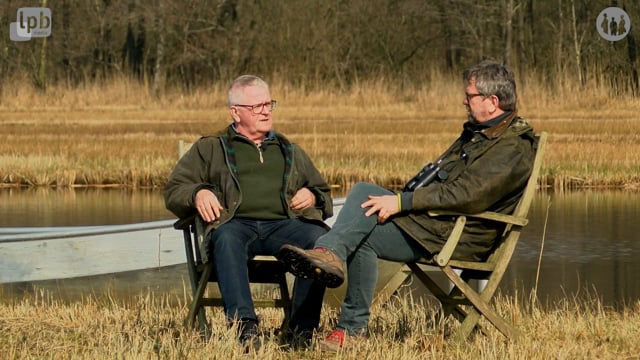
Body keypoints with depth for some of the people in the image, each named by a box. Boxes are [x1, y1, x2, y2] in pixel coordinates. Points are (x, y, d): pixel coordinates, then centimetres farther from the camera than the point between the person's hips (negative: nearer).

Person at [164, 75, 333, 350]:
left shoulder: (291, 152, 34)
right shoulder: (209, 149, 26)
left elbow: (325, 196, 34)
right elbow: (173, 191, 19)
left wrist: (312, 196, 9)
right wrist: (198, 193, -4)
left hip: (283, 224, 2)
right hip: (236, 224, -2)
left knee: (319, 238, -33)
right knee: (227, 239, -40)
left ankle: (301, 329, -37)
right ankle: (245, 326, -51)